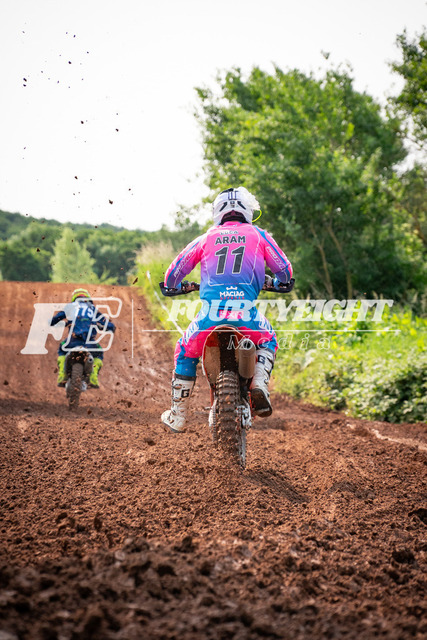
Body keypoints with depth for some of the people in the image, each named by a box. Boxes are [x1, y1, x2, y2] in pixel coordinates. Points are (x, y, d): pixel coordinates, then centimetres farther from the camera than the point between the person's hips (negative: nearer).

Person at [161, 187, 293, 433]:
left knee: (185, 352, 25)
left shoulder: (207, 238, 18)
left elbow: (176, 269, 21)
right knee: (268, 341, 32)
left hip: (211, 312, 0)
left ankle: (177, 416, 26)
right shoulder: (259, 235, 16)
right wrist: (278, 283, 42)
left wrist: (172, 285, 44)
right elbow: (285, 269, 18)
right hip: (246, 312, 0)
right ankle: (260, 385, 6)